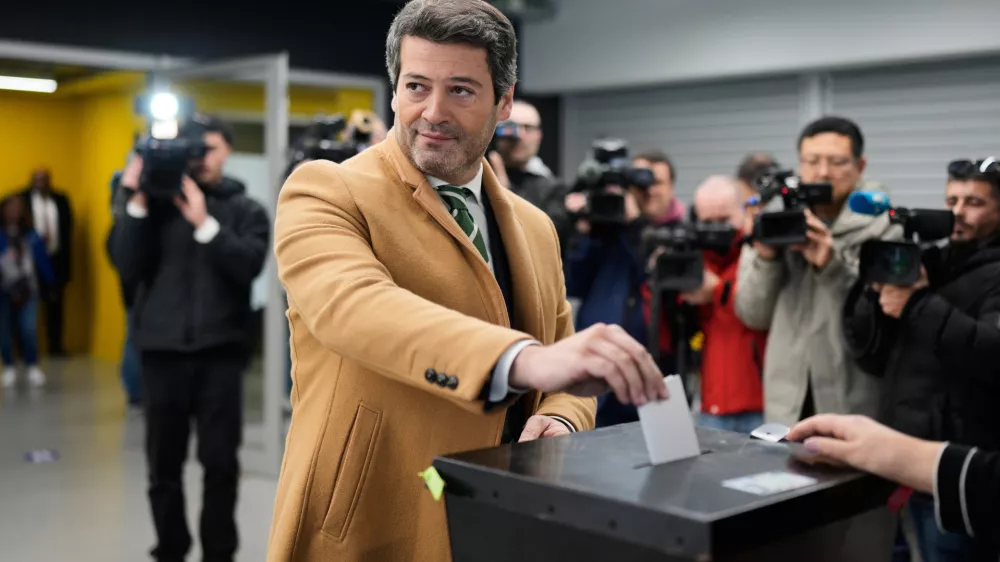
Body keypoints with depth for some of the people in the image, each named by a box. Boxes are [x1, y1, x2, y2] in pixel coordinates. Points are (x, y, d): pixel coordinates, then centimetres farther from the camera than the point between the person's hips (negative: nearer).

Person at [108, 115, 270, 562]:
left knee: (221, 462, 1)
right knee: (164, 463, 7)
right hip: (163, 348, 1)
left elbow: (249, 264, -10)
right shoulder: (156, 202, 7)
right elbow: (127, 267, -3)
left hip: (220, 350, -1)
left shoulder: (245, 210, 7)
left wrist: (204, 222, -17)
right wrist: (136, 203, -11)